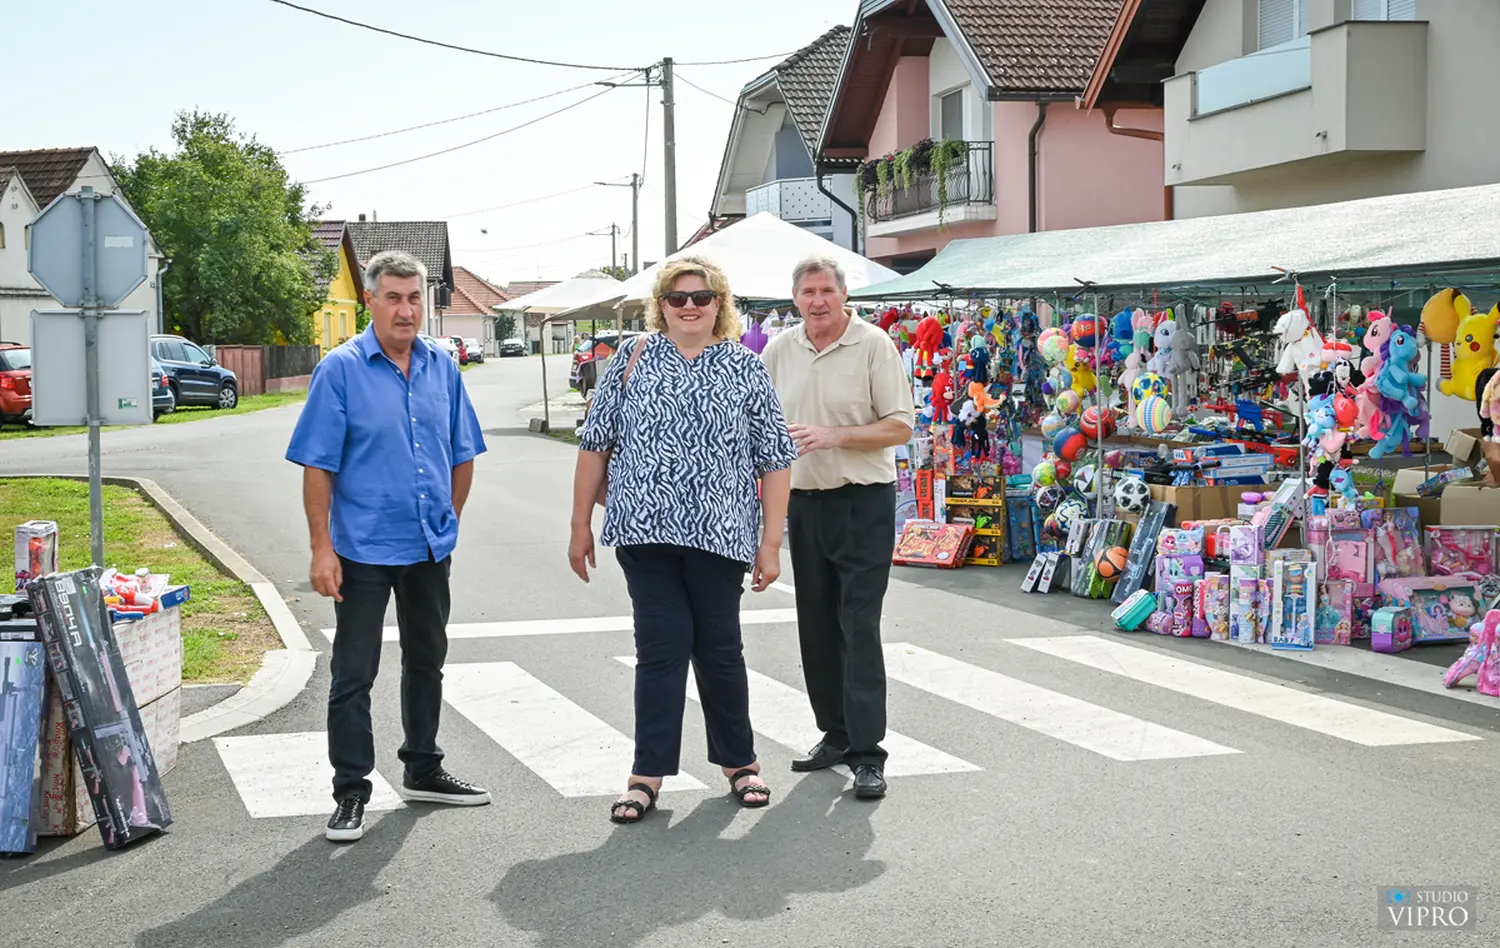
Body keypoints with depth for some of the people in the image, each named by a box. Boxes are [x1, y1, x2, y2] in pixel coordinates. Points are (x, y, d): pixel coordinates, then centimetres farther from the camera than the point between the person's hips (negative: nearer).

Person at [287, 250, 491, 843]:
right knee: (354, 673, 0)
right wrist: (322, 548, -15)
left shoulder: (442, 368, 4)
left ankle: (423, 772, 33)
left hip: (431, 548, 5)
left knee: (426, 661, 17)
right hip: (365, 549, -5)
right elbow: (317, 466, -11)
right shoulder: (341, 370, -9)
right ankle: (351, 793, 9)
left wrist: (450, 521, 10)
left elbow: (462, 455, 14)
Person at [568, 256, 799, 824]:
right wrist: (581, 525, 5)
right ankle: (648, 773, 7)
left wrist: (771, 542, -1)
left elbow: (775, 459, 4)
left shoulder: (744, 367, 4)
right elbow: (596, 442, 8)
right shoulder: (634, 357, 6)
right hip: (645, 532, 0)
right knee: (661, 646, -1)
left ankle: (739, 760, 26)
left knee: (719, 647, 8)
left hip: (720, 535, 0)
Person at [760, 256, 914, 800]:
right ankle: (835, 733, 24)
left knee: (859, 626, -9)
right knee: (817, 626, 11)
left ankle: (867, 754, -6)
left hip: (863, 502, -5)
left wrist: (835, 436, -19)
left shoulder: (874, 346, -8)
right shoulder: (779, 350, 7)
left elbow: (900, 428, -11)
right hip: (803, 500, 6)